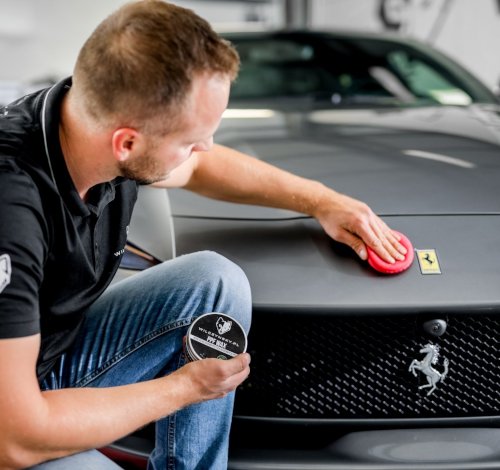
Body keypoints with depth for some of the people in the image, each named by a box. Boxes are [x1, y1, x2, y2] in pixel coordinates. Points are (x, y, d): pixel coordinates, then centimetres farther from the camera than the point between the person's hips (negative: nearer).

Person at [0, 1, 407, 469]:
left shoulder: (97, 122, -13)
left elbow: (201, 167, 12)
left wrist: (320, 200, 12)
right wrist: (184, 387, -22)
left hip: (60, 348, 8)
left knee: (217, 284, -4)